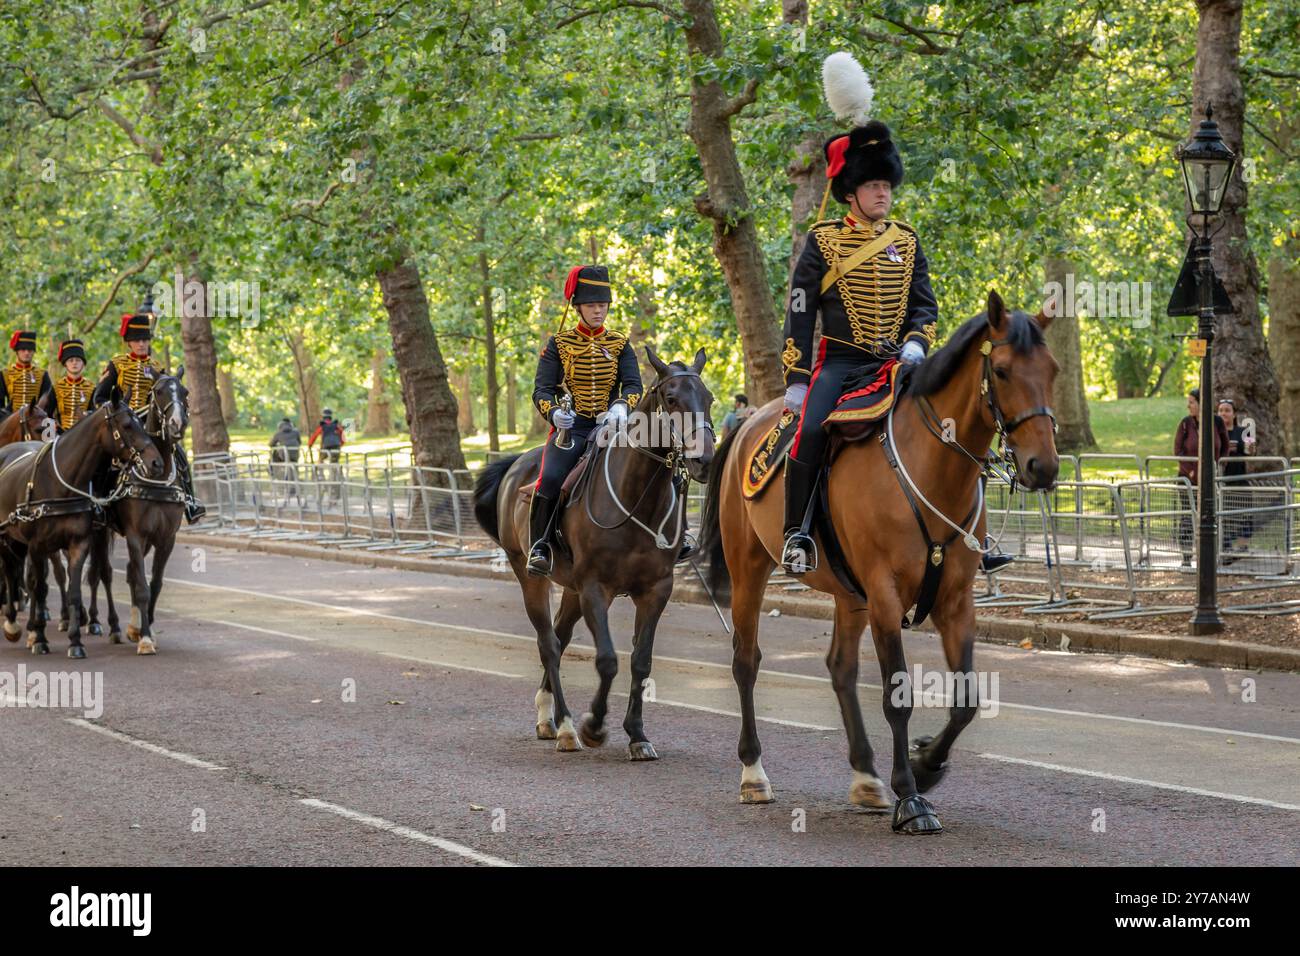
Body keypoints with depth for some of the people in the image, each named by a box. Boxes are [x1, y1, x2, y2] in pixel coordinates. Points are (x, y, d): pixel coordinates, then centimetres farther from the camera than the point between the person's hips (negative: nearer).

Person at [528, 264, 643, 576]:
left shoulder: (620, 344, 12)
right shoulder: (559, 344, 6)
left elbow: (633, 384, -1)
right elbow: (542, 390, -1)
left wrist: (621, 406, -25)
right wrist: (554, 412, -24)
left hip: (610, 424, 2)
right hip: (571, 426, -2)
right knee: (550, 479, -29)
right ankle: (538, 548, -16)